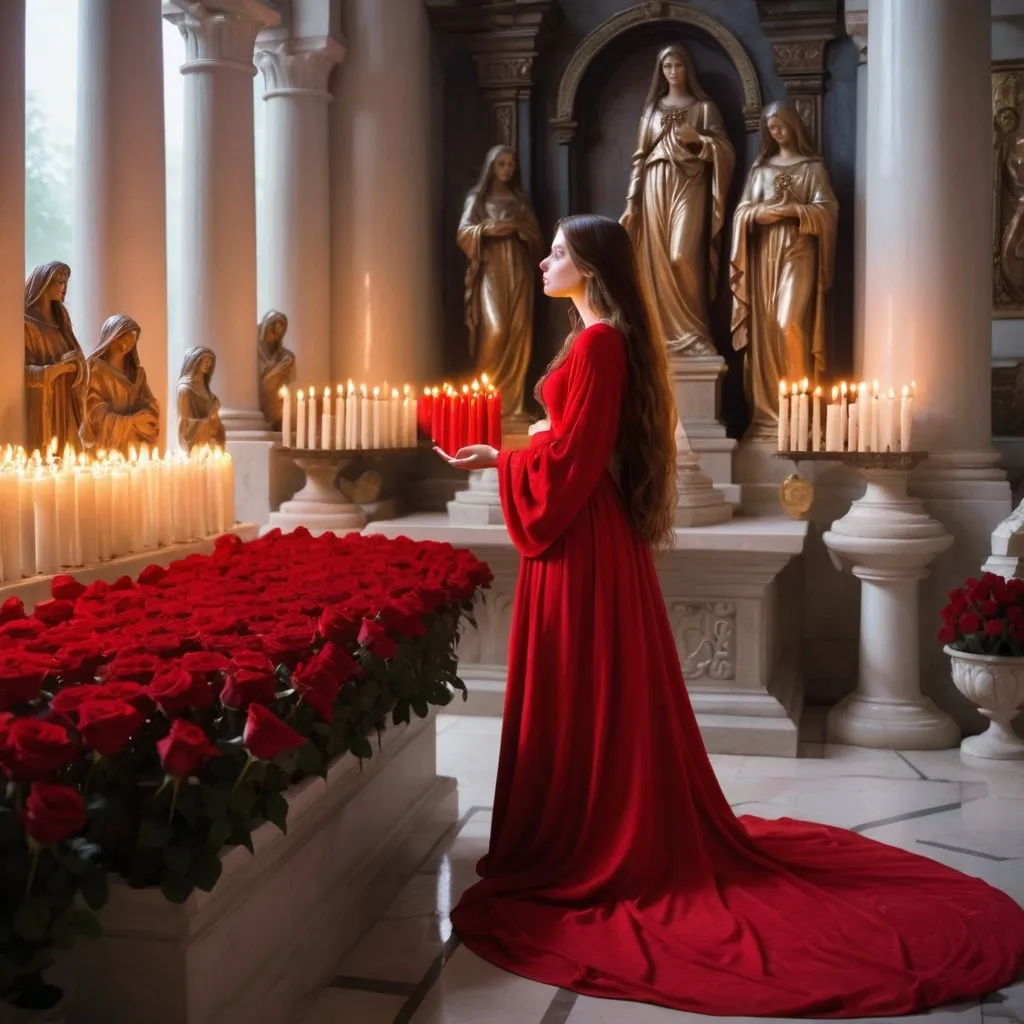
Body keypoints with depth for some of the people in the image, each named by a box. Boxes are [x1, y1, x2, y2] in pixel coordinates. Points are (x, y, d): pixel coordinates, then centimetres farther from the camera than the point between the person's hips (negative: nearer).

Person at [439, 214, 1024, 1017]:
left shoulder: (596, 343, -16)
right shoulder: (608, 339, 14)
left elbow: (570, 456, -19)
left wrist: (497, 460, -7)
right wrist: (509, 453, 18)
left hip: (581, 540, -10)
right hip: (592, 530, 10)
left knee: (586, 693, -2)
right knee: (608, 694, 15)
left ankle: (590, 850, 8)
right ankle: (633, 840, 25)